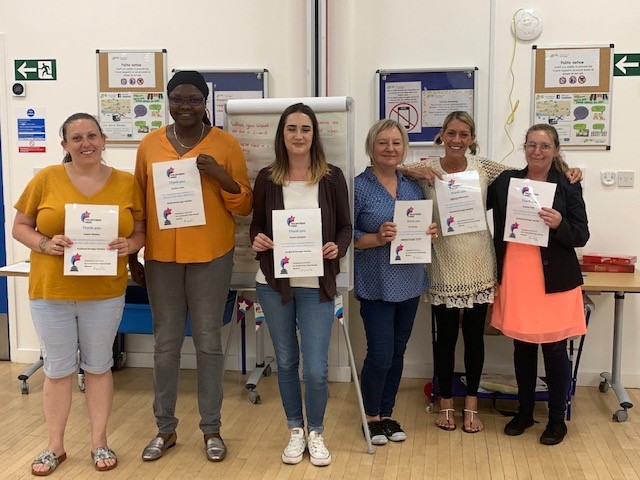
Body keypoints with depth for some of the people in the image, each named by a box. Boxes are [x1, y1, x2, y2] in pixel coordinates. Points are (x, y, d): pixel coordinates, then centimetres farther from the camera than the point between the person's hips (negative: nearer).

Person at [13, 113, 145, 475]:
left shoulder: (127, 183, -1)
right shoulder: (47, 179, -3)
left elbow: (141, 232, 6)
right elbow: (20, 227, 2)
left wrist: (128, 246, -16)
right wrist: (45, 245, -17)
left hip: (105, 293, 0)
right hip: (51, 292, 0)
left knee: (99, 367, 13)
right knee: (58, 369, 11)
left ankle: (100, 442, 28)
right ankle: (56, 446, 28)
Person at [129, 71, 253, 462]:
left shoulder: (225, 144, -2)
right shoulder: (150, 144, 5)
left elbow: (245, 206, -1)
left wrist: (220, 175, -17)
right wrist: (132, 256, 9)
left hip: (211, 257, -2)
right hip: (161, 256, 2)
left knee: (209, 342, 6)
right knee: (166, 343, 10)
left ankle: (212, 429, 21)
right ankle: (165, 429, 25)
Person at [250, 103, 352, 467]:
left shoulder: (332, 178, -2)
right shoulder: (267, 178, 1)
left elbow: (346, 226, 3)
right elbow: (257, 225, 9)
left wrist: (338, 248, -17)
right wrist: (257, 239, -12)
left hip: (316, 285, -1)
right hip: (274, 283, 2)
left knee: (316, 369, -2)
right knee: (286, 362, 13)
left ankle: (316, 433, 24)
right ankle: (296, 430, 32)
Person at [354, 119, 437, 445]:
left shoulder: (412, 186, 9)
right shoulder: (358, 187, -8)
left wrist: (429, 234, -4)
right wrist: (377, 238, -24)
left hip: (410, 283, 6)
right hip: (376, 285, -6)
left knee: (397, 353, 14)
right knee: (380, 355, -3)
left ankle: (387, 414, 30)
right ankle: (371, 417, 20)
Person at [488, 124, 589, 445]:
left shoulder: (568, 186, -2)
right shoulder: (506, 181, 5)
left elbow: (581, 236, -4)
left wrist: (559, 224, -22)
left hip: (553, 282, -2)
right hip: (515, 279, 3)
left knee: (554, 349, 5)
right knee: (522, 347, 13)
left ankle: (557, 419, 23)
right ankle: (524, 412, 30)